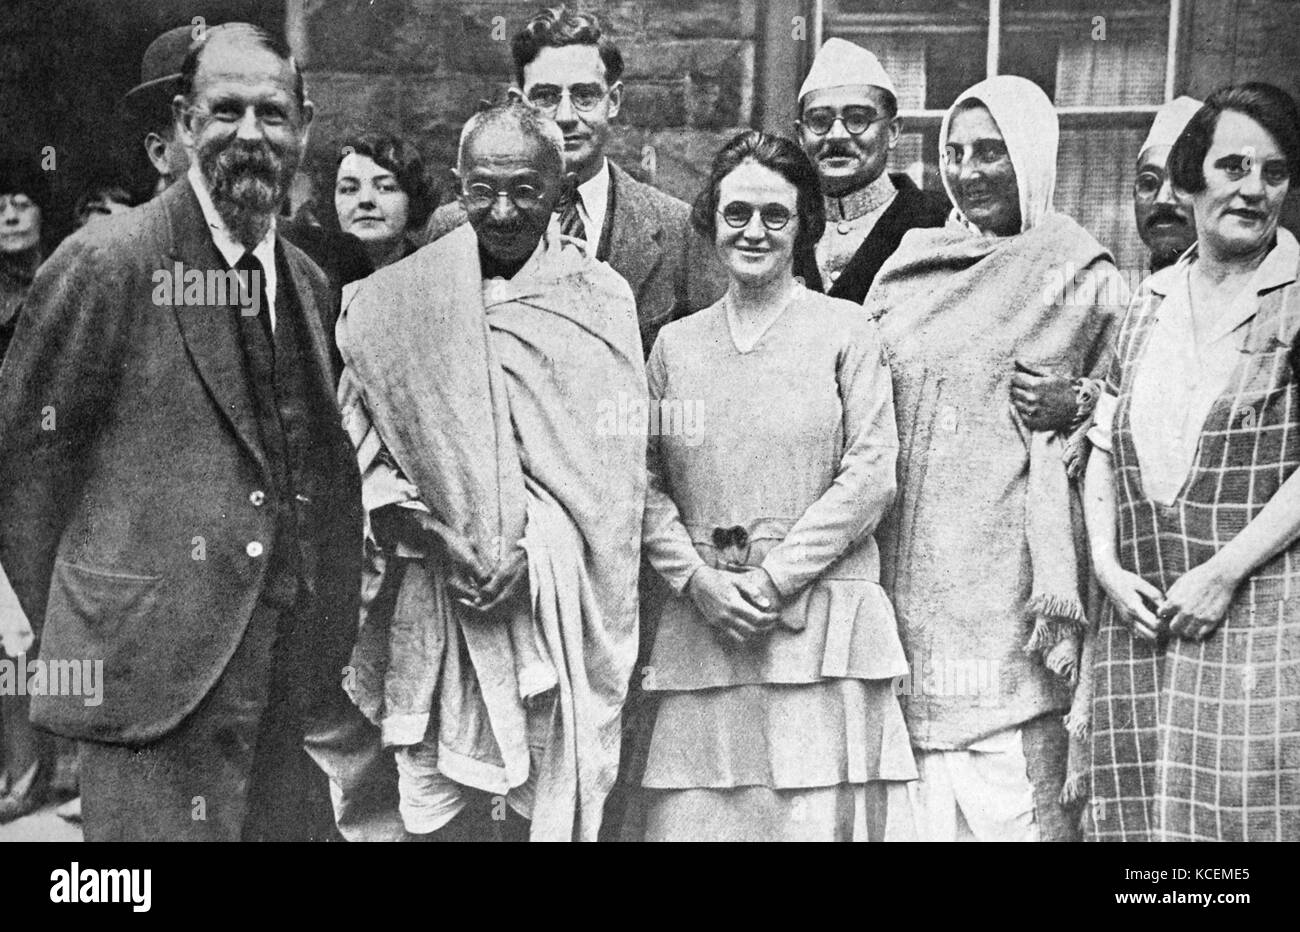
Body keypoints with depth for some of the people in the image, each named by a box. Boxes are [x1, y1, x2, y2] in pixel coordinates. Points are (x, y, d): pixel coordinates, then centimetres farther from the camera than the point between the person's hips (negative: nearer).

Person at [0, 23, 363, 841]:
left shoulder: (310, 284, 10)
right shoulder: (108, 261, -10)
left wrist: (329, 642, 9)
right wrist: (73, 629, -2)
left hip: (288, 682, 6)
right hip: (155, 677, -6)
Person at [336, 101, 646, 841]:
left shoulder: (600, 300, 4)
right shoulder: (399, 299, 7)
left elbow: (613, 465, -1)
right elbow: (356, 435, 9)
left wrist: (534, 546, -13)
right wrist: (398, 509, -8)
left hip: (557, 598, -1)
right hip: (434, 592, 1)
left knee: (547, 799, 2)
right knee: (442, 800, 3)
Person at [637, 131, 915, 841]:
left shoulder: (845, 329, 4)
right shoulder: (675, 342, 12)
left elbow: (871, 476, -4)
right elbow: (646, 481, 8)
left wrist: (772, 580, -9)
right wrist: (697, 579, -7)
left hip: (820, 629, -2)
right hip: (701, 626, 2)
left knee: (816, 818, -3)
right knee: (691, 819, 1)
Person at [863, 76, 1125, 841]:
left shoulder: (1082, 278, -1)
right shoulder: (912, 264, 13)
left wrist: (1063, 598, -10)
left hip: (1005, 576, -4)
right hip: (911, 575, 4)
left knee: (1011, 789, -4)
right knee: (914, 785, 5)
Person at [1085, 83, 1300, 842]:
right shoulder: (1152, 301, 14)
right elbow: (1105, 445, 15)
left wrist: (1223, 572, -14)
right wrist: (1107, 564, 1)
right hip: (1145, 612, 5)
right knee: (1141, 812, 6)